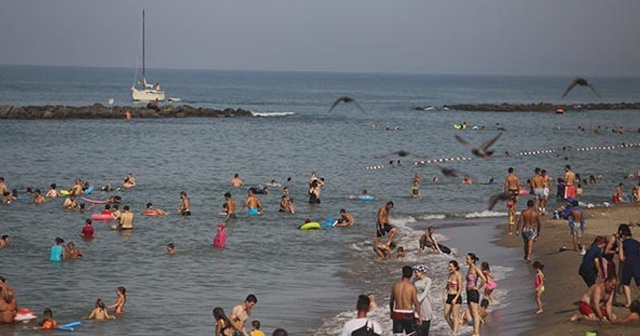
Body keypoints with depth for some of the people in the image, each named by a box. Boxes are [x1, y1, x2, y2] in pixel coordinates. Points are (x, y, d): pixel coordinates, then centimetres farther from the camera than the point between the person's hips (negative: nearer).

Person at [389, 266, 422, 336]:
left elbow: (391, 301, 9)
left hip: (397, 313, 2)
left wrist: (391, 312, 25)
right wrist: (420, 316, -7)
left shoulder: (395, 286, -1)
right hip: (408, 314, -2)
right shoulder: (412, 287, -12)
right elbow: (416, 303, -14)